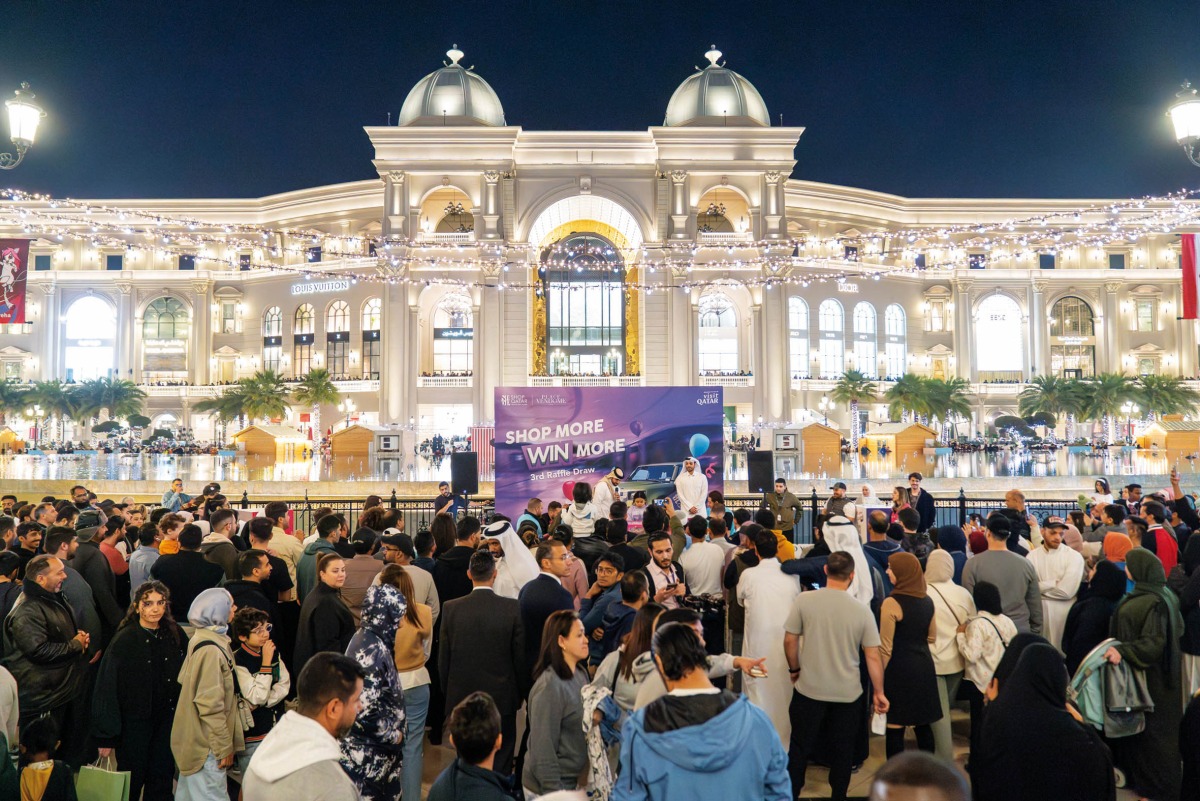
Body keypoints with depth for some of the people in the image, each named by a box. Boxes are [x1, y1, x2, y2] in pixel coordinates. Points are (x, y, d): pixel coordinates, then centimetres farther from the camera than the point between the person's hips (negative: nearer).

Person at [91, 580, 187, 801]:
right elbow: (106, 689, -11)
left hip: (166, 723, 3)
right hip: (133, 723, -3)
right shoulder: (124, 640, -13)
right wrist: (106, 736, -11)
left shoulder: (176, 636, -1)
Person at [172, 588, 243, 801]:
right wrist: (225, 746, -17)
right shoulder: (211, 650, -21)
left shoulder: (201, 641, 8)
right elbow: (210, 703, -23)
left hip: (193, 741, 10)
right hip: (206, 744, -10)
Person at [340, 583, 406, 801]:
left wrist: (393, 732, 13)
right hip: (368, 752, -9)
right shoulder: (373, 651, -27)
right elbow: (366, 710, -29)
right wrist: (393, 735, -14)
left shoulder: (364, 637, 2)